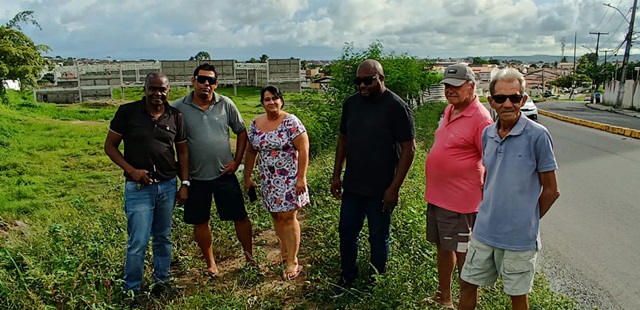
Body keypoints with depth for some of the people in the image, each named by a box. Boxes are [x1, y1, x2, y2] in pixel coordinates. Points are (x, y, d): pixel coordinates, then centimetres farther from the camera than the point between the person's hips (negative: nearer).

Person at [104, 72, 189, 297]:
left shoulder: (175, 116, 3)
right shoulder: (127, 112, -6)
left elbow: (182, 151, 10)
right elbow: (110, 146, -2)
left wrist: (184, 184, 4)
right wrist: (132, 170, -14)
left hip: (168, 186, 3)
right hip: (138, 187, -3)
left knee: (163, 237, 15)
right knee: (138, 242, 0)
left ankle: (162, 280, 31)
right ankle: (131, 289, 18)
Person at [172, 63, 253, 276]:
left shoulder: (226, 104, -2)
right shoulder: (178, 108, -6)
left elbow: (241, 132, 7)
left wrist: (237, 161, 0)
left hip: (224, 173, 0)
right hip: (195, 176, 0)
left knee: (240, 216, 5)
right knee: (200, 221, 11)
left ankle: (250, 257, 24)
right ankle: (210, 264, 30)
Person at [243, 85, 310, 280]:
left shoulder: (290, 122, -12)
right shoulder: (255, 123, 5)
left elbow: (303, 149, -15)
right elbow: (250, 152, 12)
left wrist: (301, 177, -18)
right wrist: (247, 177, 11)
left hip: (289, 178, -5)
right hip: (268, 180, 6)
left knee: (287, 217, -3)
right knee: (276, 216, 13)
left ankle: (293, 262, 7)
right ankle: (284, 253, 31)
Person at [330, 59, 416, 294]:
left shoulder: (396, 107, -13)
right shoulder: (351, 103, 4)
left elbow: (408, 149, -13)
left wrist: (394, 188, -16)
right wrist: (336, 175, 11)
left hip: (380, 190, -5)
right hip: (352, 186, 5)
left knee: (378, 238, 11)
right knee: (346, 232, 16)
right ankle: (347, 275, 38)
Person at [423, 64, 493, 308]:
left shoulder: (480, 118, -17)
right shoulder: (449, 110, 9)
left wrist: (484, 195, -13)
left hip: (459, 201, -9)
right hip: (436, 196, 9)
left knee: (463, 255, 5)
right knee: (443, 248, 21)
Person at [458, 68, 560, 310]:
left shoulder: (537, 136, -15)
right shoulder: (487, 134, 1)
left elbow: (551, 190, -8)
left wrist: (527, 220, 1)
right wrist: (488, 210, 9)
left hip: (519, 236, -4)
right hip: (484, 231, 5)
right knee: (467, 283, 16)